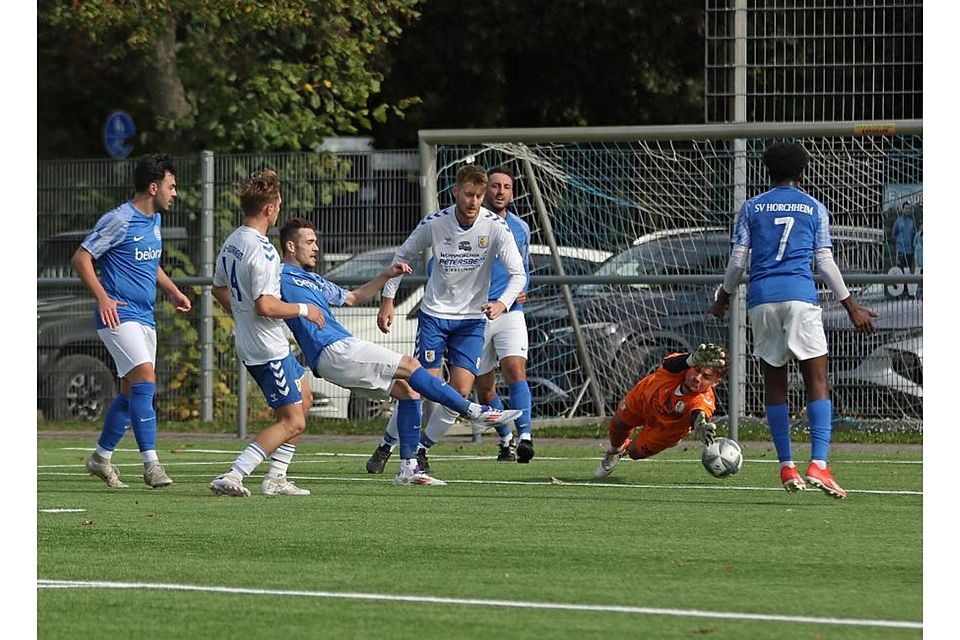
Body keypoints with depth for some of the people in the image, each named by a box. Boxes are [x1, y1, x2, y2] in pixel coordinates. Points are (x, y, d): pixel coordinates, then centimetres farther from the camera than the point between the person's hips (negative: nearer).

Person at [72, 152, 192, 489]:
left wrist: (173, 292, 15)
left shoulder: (153, 221, 14)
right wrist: (102, 297, -22)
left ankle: (102, 457, 26)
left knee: (133, 391, 12)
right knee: (145, 380, -20)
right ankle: (151, 463, -23)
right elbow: (81, 258, -13)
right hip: (119, 316, -9)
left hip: (144, 318, 9)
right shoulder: (119, 220, -13)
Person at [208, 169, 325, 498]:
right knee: (292, 421, -5)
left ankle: (276, 477, 22)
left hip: (248, 342, 10)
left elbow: (219, 289, 20)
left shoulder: (232, 242, 7)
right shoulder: (261, 251, -23)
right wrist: (303, 309, -13)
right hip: (269, 347, -10)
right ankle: (232, 476, -13)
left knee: (303, 398, 23)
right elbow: (265, 306, -28)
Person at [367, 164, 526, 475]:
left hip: (472, 318, 1)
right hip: (434, 313, -1)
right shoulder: (434, 224, -11)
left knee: (460, 391, -9)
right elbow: (402, 257, 6)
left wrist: (503, 303, -32)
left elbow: (518, 274, -13)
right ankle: (386, 445, 10)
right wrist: (387, 301, 1)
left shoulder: (495, 227, -12)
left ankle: (421, 449, 10)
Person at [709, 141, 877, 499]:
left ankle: (787, 468, 9)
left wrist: (724, 296, 24)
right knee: (817, 380, -4)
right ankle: (818, 465, -20)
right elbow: (825, 262, 6)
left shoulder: (751, 208, 12)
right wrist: (851, 307, 11)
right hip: (801, 296, -2)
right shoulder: (814, 208, 10)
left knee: (774, 382, 10)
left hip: (761, 299, 2)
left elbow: (738, 259, 8)